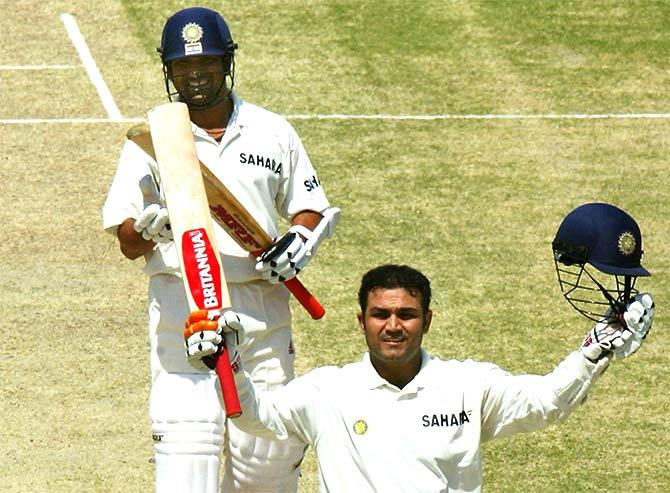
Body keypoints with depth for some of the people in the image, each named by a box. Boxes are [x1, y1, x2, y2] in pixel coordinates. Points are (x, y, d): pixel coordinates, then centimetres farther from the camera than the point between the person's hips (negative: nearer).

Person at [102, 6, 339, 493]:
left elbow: (311, 207, 17)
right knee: (185, 453, -13)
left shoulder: (272, 131, 11)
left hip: (262, 303, 2)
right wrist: (150, 228, -24)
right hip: (181, 304, -2)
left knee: (269, 451, 3)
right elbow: (127, 242, -1)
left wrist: (299, 242, -5)